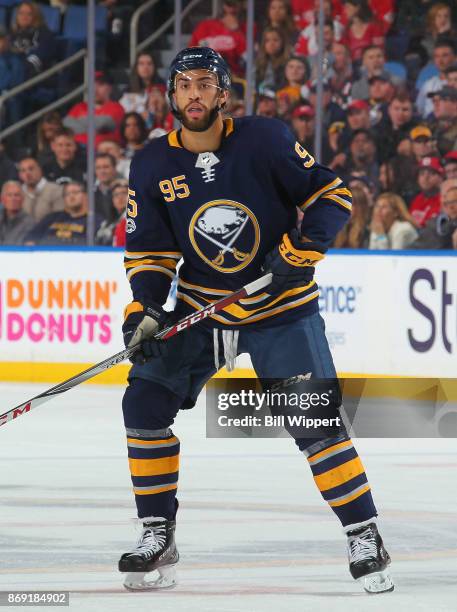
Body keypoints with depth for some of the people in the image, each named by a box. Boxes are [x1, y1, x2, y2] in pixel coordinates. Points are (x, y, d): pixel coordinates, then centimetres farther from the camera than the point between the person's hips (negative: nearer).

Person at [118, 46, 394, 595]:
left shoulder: (264, 140, -14)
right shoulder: (152, 165, -4)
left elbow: (331, 193, -9)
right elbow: (149, 251, 1)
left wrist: (303, 250, -23)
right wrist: (143, 312, -13)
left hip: (282, 307, -4)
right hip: (199, 308, 4)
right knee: (145, 402, -7)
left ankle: (364, 536, -1)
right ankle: (157, 536, 5)